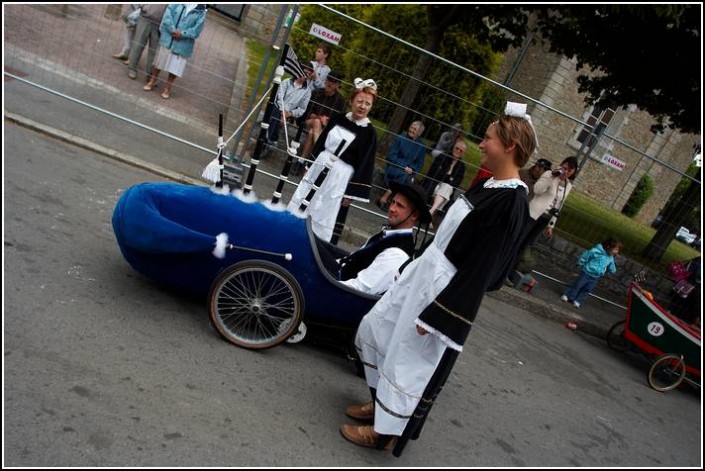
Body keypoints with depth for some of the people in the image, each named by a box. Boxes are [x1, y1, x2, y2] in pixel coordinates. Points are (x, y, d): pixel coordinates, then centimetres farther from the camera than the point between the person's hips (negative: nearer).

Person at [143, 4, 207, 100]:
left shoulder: (201, 11, -6)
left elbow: (196, 30, -10)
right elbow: (168, 13, -7)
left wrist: (182, 34, -20)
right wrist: (173, 30, -19)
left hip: (183, 44, -1)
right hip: (167, 38, 2)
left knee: (175, 67, 7)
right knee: (160, 61, 14)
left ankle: (167, 88, 23)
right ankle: (152, 81, 32)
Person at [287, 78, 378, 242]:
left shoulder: (369, 132, -12)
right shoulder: (337, 118, 2)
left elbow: (364, 165, -10)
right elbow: (321, 142, 13)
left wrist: (352, 193, -10)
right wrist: (309, 165, 15)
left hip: (340, 176, -5)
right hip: (320, 165, 5)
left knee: (322, 217, 2)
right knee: (299, 203, 14)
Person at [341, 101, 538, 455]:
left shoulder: (511, 203, -22)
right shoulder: (491, 186, 5)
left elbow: (482, 267, -23)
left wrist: (435, 315, -21)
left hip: (447, 289, -10)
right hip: (425, 273, 10)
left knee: (409, 361, 7)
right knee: (375, 330, 21)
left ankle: (385, 430, 31)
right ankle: (382, 402, 41)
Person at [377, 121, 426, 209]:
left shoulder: (421, 146, 7)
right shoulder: (400, 138, 1)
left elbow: (419, 164, 10)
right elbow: (391, 155, -4)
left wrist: (411, 170, -11)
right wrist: (404, 166, -13)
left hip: (408, 172, 2)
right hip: (393, 167, -2)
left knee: (406, 178, -30)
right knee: (402, 174, -32)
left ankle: (386, 196, -19)